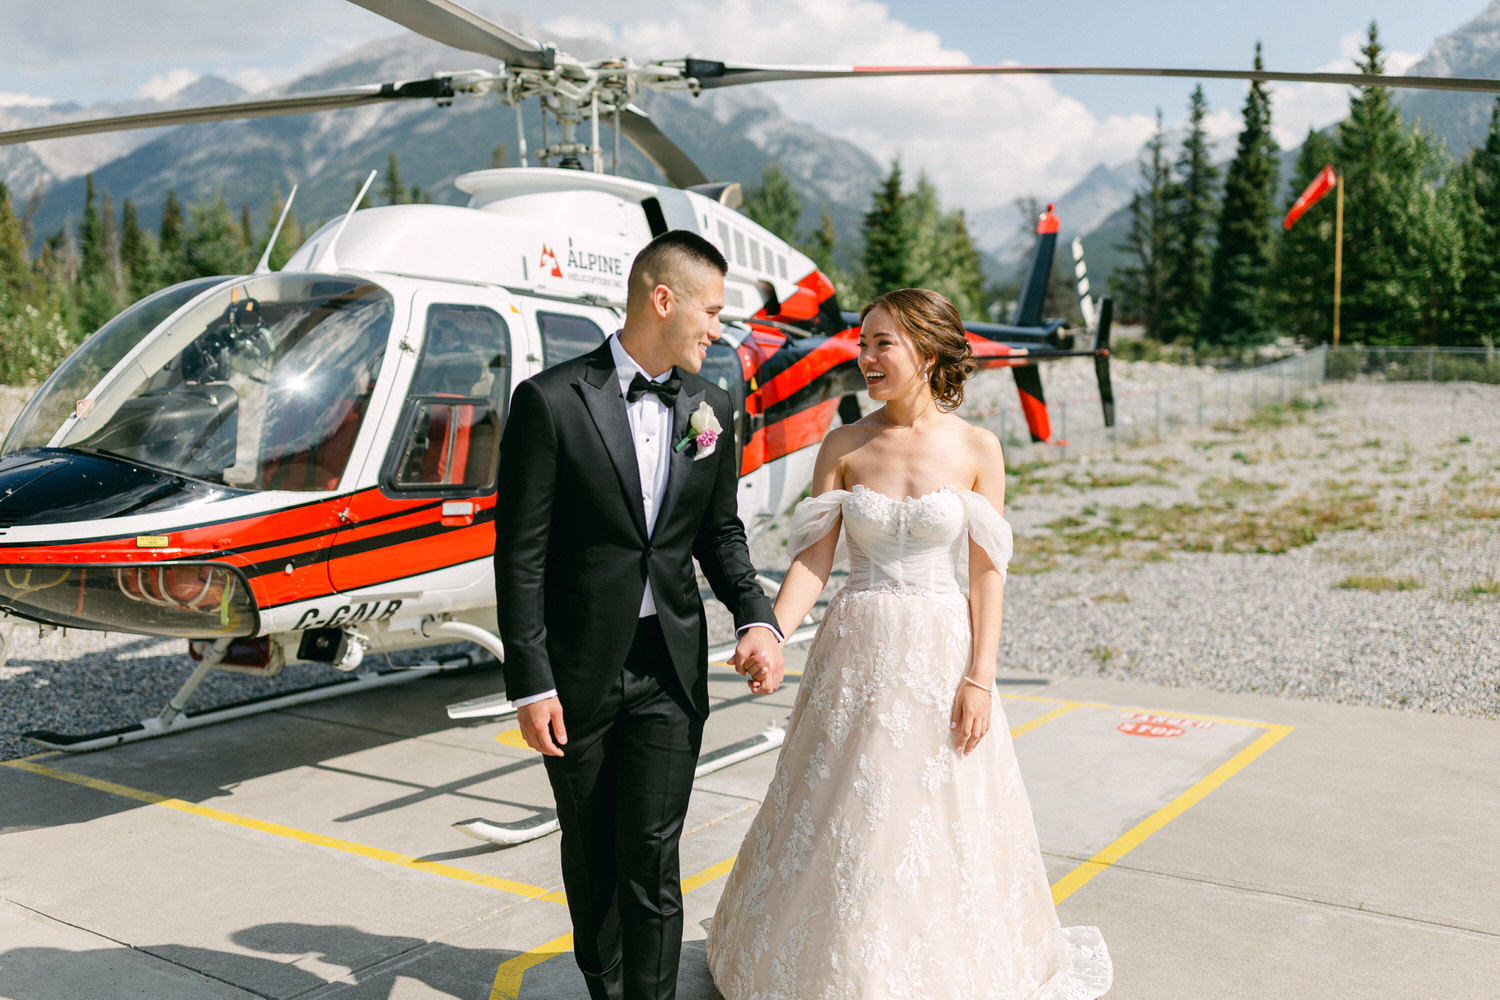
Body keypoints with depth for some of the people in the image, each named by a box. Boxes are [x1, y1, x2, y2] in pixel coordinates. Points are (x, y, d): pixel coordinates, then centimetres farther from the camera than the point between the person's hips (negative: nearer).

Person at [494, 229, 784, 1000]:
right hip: (578, 669, -2)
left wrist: (757, 618, -4)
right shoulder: (551, 400, -11)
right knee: (589, 854, 15)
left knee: (651, 857, 1)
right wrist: (530, 683, -12)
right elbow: (520, 554, -10)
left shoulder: (708, 406, 4)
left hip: (671, 668, 2)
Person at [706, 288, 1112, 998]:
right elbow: (813, 558, -4)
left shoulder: (977, 449, -4)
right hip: (856, 651, 2)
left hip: (940, 652, -1)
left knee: (940, 822, 8)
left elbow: (986, 573, -3)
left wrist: (979, 679, -9)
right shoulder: (843, 447, 0)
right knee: (841, 822, 10)